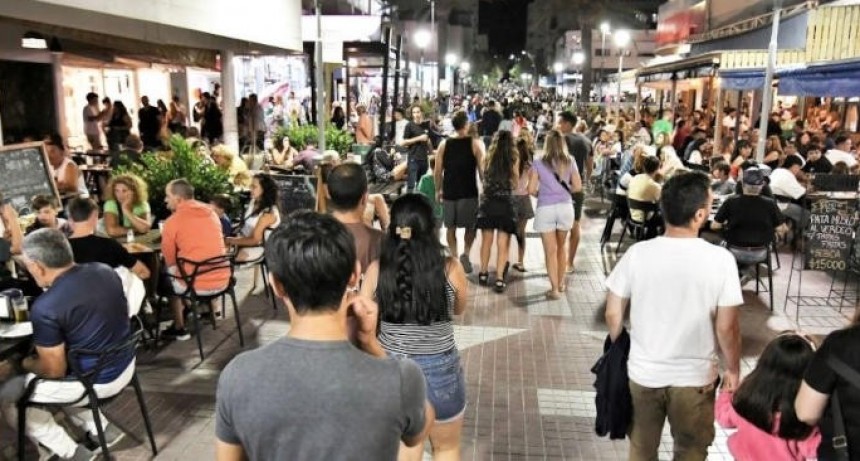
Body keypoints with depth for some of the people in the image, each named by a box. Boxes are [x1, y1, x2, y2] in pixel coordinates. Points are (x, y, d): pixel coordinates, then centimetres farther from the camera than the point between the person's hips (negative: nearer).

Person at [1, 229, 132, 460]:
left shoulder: (45, 308, -24)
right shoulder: (105, 271, -5)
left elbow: (54, 371, -16)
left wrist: (25, 364, 6)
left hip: (95, 382, -7)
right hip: (125, 366, 7)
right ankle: (102, 428, 22)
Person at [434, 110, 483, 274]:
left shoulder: (444, 144, 2)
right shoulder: (474, 143, -4)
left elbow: (437, 171, 2)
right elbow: (482, 170, -6)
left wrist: (439, 190, 15)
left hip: (449, 192, 2)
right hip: (469, 192, -2)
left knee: (450, 227, 14)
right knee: (470, 226, 13)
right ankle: (465, 254, -5)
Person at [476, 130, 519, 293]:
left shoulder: (488, 158, 1)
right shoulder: (513, 159, -2)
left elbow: (484, 177, 8)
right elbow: (515, 183, 2)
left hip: (487, 202, 2)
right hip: (505, 203, -2)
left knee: (486, 241, 14)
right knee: (502, 244, 2)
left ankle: (483, 273, 23)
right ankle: (499, 279, -1)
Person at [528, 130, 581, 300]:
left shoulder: (539, 163, -4)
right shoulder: (570, 162, 1)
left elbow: (531, 190, -7)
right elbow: (578, 186, 0)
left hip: (545, 209, -2)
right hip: (565, 207, 3)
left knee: (550, 251, 3)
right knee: (561, 247, 20)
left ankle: (555, 289, 5)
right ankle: (560, 283, 31)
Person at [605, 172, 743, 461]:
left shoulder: (637, 254, -14)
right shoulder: (720, 260, -18)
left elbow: (613, 314, -6)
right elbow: (726, 327, -12)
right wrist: (733, 370, 6)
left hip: (643, 373, 1)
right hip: (695, 377, -1)